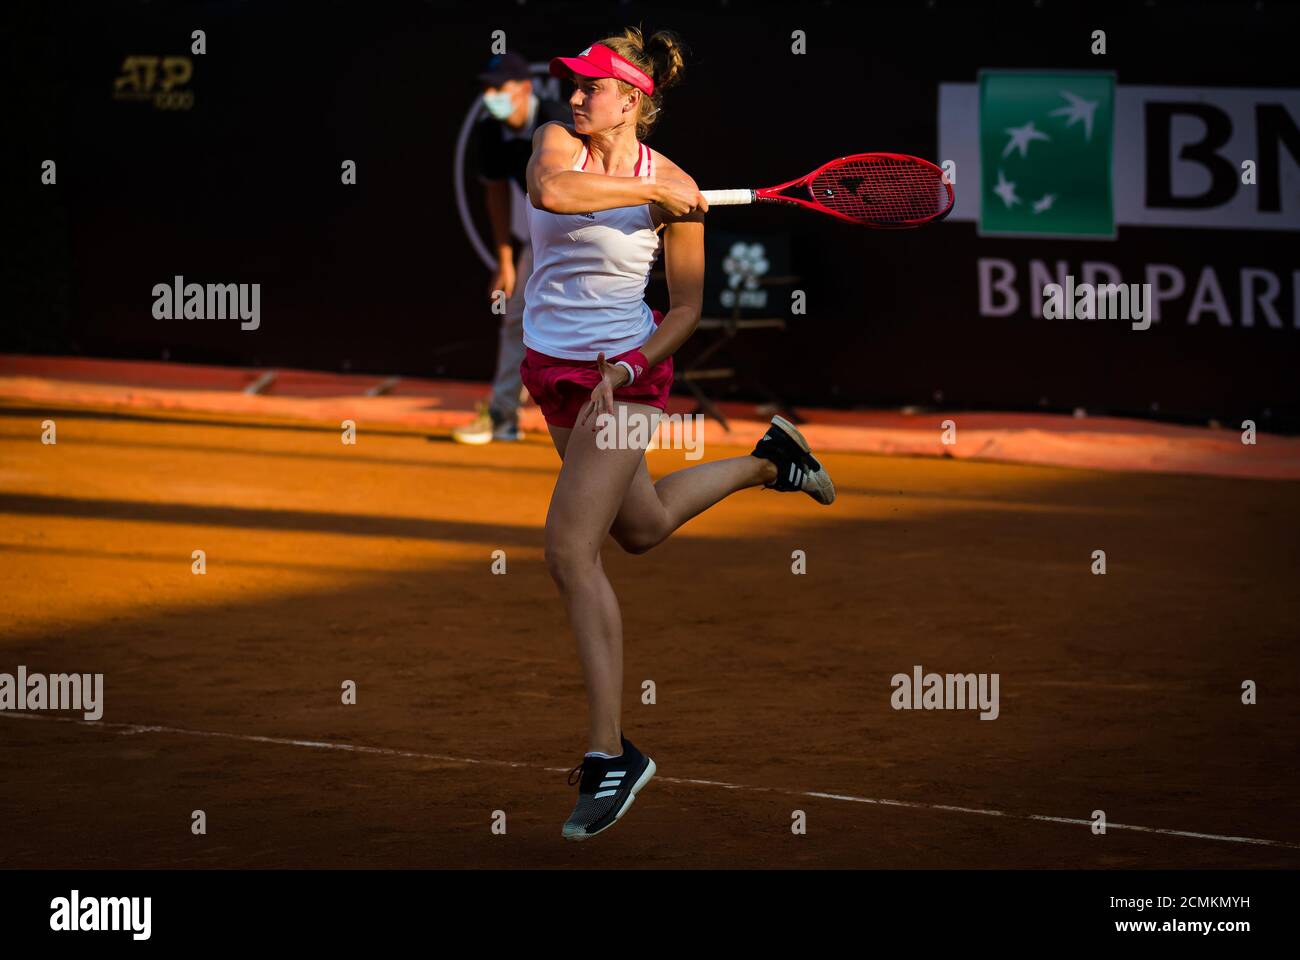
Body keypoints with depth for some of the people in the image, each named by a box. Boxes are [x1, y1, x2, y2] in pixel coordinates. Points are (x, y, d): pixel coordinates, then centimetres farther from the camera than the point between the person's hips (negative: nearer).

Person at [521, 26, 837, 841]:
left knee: (570, 550, -16)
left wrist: (628, 369, -18)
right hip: (553, 369, 6)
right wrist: (647, 195, -25)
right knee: (640, 529, 24)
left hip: (624, 374, -6)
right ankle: (767, 460, 50)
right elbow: (550, 190, -28)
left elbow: (688, 305, -5)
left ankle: (610, 752, -13)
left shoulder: (673, 188, -11)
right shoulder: (558, 140, -3)